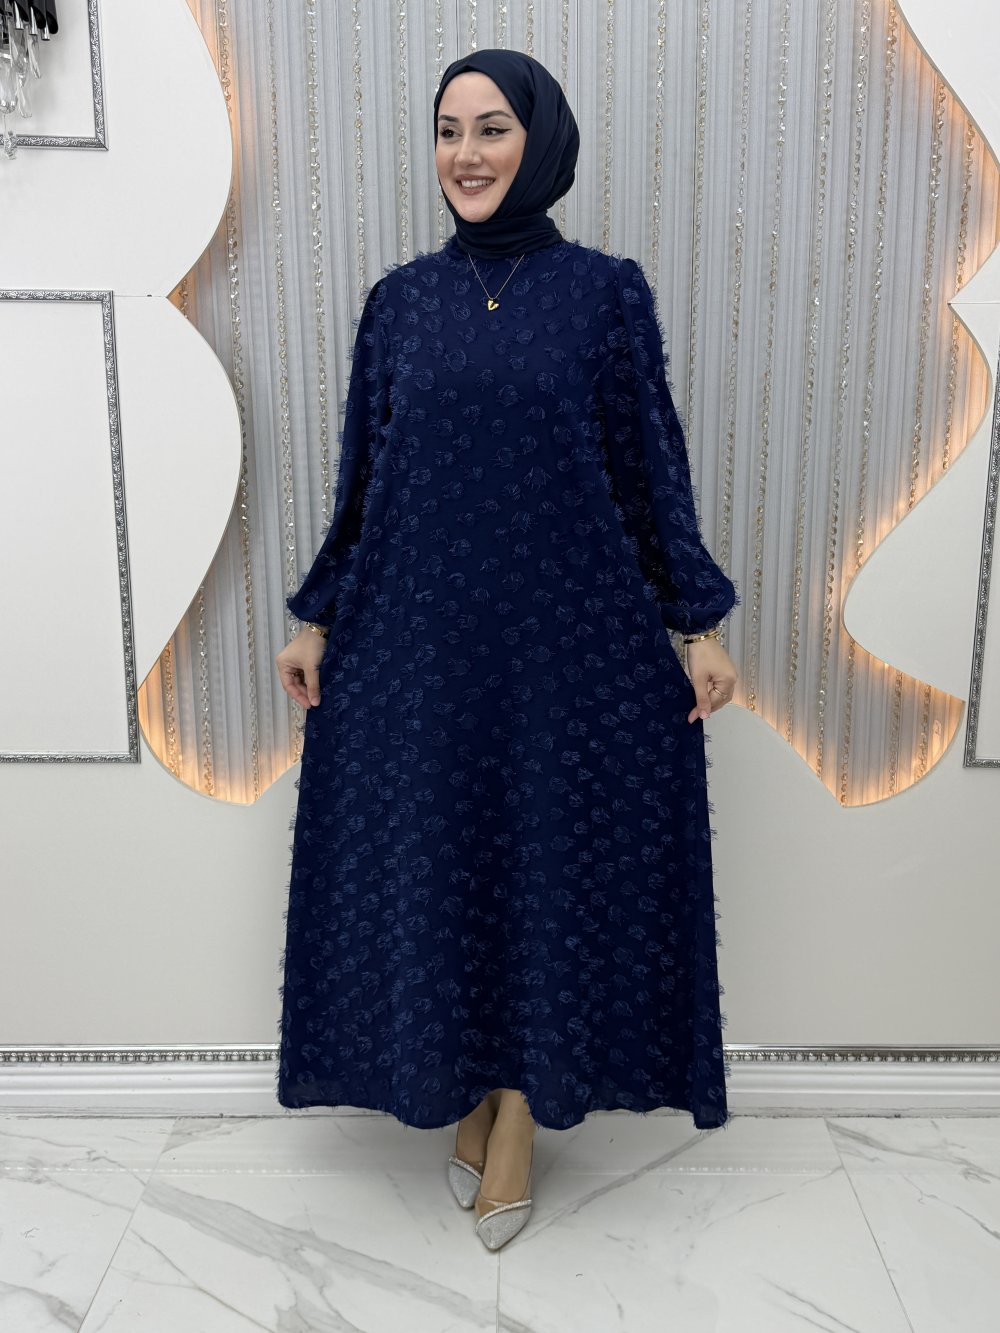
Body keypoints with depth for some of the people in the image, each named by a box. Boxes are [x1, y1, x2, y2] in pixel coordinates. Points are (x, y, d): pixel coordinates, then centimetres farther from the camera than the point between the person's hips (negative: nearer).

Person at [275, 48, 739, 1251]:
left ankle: (518, 1117, 27)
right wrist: (317, 617, 7)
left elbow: (652, 462, 1)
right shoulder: (401, 298, 7)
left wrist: (700, 621, -3)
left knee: (548, 862, 6)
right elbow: (361, 473, 9)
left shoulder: (606, 291, 1)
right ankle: (472, 1093, 32)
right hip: (418, 636, 3)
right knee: (433, 864, 9)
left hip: (568, 634, -2)